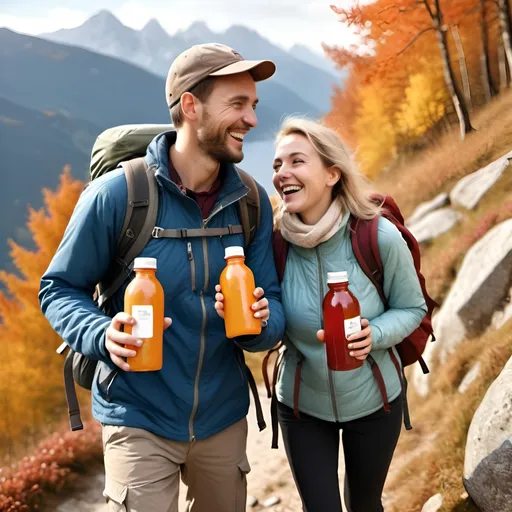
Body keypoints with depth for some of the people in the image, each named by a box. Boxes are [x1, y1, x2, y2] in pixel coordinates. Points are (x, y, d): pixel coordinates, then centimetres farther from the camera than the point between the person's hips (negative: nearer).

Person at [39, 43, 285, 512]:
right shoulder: (116, 193, -17)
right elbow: (60, 289, -7)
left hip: (224, 416, 4)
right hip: (140, 419, -4)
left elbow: (273, 306, -1)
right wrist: (103, 335, -26)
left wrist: (260, 320, -24)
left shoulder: (252, 202, -5)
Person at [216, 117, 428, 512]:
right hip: (302, 406, 0)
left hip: (373, 402, 0)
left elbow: (412, 308, -7)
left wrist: (375, 334, -27)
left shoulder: (379, 237, -22)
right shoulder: (275, 244, -17)